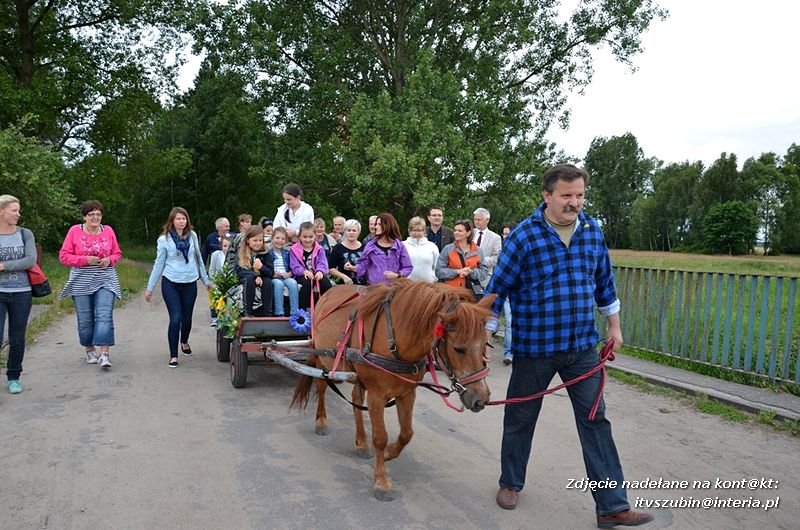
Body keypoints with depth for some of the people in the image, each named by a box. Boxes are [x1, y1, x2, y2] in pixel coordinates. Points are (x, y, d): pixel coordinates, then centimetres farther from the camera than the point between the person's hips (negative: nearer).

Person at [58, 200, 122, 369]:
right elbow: (64, 256, -2)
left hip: (105, 281, 0)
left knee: (105, 316, -11)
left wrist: (110, 260, -8)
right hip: (82, 282, 0)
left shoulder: (108, 231, 5)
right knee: (85, 319, 8)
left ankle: (104, 354, -13)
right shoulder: (74, 231, -1)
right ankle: (89, 350, 27)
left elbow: (117, 253, 14)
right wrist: (85, 260, -15)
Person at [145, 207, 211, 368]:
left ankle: (184, 342, 42)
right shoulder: (164, 239, -3)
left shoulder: (192, 236, 4)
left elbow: (198, 259, 13)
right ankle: (173, 355, 1)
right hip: (170, 283, -3)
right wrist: (150, 287, 1)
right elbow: (159, 264, 1)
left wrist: (206, 280, 17)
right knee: (175, 319, -10)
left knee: (187, 318, 11)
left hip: (190, 283, 3)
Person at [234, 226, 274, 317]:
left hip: (261, 279, 2)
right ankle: (247, 312, -32)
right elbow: (239, 271, -13)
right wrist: (255, 276, -28)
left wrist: (262, 267, -26)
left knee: (268, 281, -30)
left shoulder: (265, 254, 3)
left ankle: (266, 313, -27)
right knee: (249, 280, -34)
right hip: (245, 279, -2)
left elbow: (270, 272, -3)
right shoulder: (241, 254, -1)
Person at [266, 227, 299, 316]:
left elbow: (292, 267, 14)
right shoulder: (268, 253, 6)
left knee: (293, 282, -30)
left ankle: (295, 312, -30)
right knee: (278, 283, -36)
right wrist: (273, 274, -14)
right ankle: (279, 313, -35)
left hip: (286, 277, 3)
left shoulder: (287, 253, 16)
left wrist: (289, 274, -6)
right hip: (273, 278, -3)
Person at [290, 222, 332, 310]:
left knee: (326, 281, -29)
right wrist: (305, 271, -28)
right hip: (301, 275, -2)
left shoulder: (319, 249, 9)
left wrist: (320, 272, -28)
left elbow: (322, 263, -4)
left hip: (317, 275, 2)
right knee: (307, 282, -36)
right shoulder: (294, 250, 3)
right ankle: (302, 309, -26)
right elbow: (295, 266, -7)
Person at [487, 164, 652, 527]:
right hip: (533, 347, -3)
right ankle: (510, 482, 35)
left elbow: (604, 280, 14)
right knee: (520, 419, 13)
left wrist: (614, 325, 17)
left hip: (582, 346, 4)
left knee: (595, 421, 4)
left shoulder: (592, 230, 1)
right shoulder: (523, 236, -14)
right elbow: (498, 288, -10)